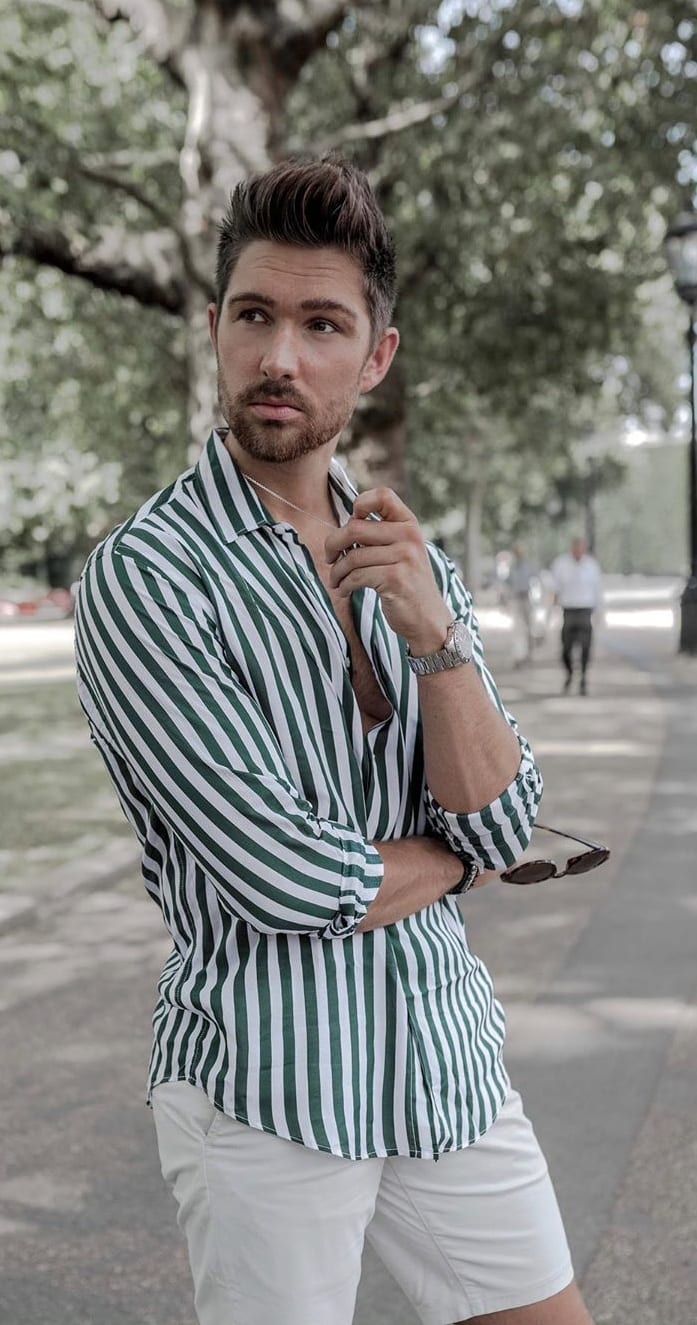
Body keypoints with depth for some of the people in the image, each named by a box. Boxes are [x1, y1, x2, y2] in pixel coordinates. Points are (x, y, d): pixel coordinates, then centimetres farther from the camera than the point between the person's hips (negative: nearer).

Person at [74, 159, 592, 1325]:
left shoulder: (414, 565, 7)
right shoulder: (145, 576, -14)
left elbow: (504, 826, -3)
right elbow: (285, 879, -20)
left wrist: (435, 634, -18)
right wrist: (456, 853, -3)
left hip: (450, 1058, 6)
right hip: (267, 1086, -5)